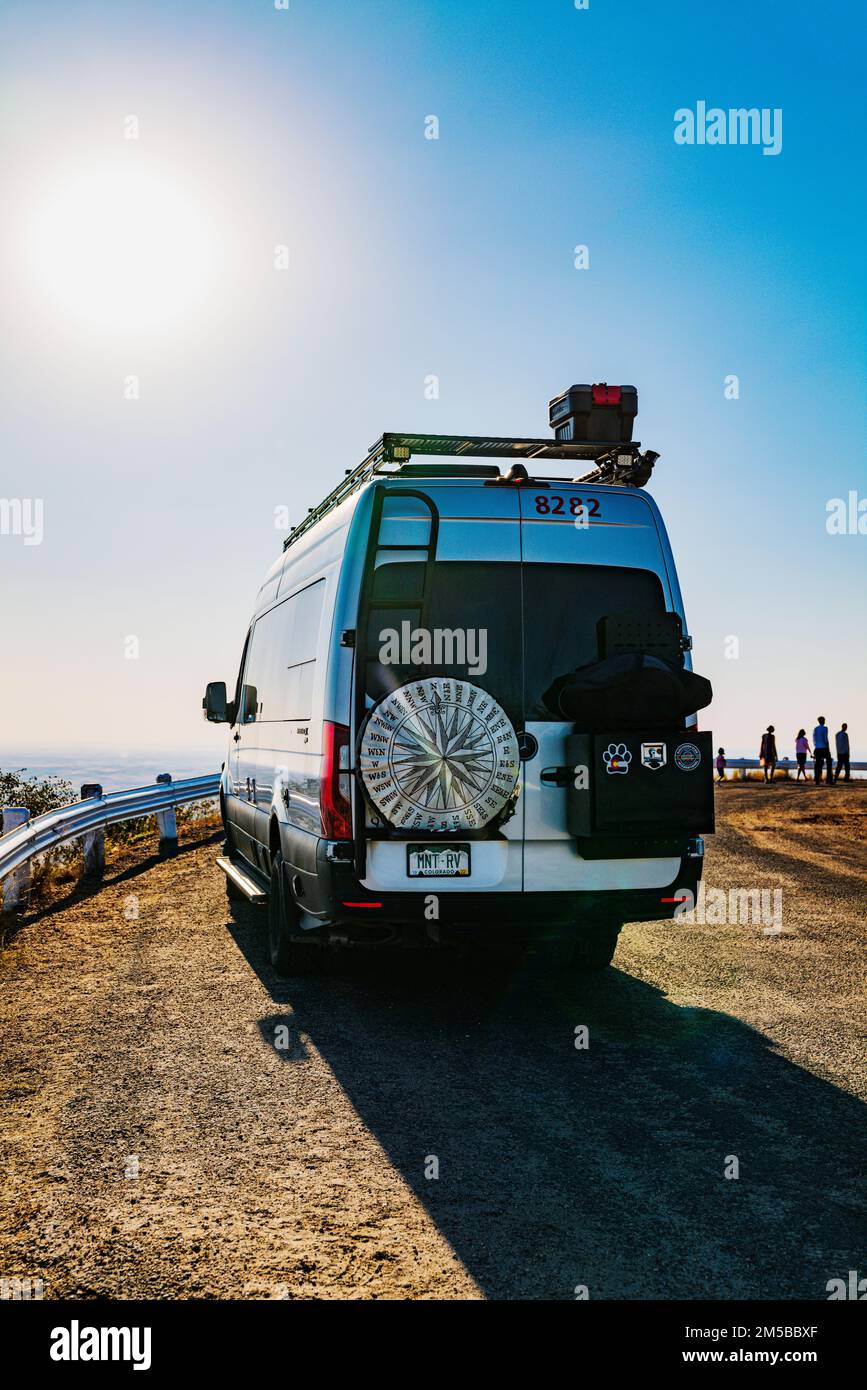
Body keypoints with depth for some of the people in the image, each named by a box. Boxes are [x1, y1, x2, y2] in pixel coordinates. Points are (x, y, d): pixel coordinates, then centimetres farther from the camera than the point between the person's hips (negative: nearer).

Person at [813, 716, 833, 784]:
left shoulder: (815, 729, 10)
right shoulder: (825, 728, -8)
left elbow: (814, 740, 12)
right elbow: (825, 739, -13)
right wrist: (828, 748, -9)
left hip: (817, 748, 5)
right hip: (824, 748, -5)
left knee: (818, 764, 3)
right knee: (829, 763, 4)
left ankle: (817, 780, -4)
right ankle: (828, 779, -2)